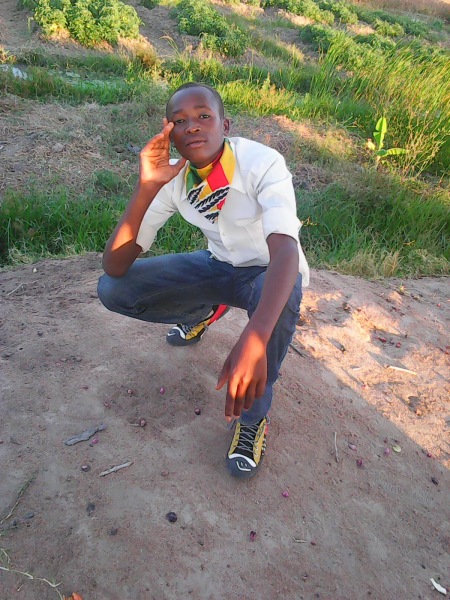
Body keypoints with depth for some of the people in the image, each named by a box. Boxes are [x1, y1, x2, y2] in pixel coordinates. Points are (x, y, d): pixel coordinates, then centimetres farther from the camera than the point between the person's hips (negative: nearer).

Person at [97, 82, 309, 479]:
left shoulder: (262, 163, -27)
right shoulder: (173, 177, -14)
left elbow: (285, 249, -43)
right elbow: (114, 266, -19)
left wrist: (254, 340, -59)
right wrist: (146, 189, -33)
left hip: (269, 271, -3)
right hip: (220, 266, 4)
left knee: (281, 299, -42)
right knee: (113, 290, -13)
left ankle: (254, 414, -14)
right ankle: (206, 311, 15)